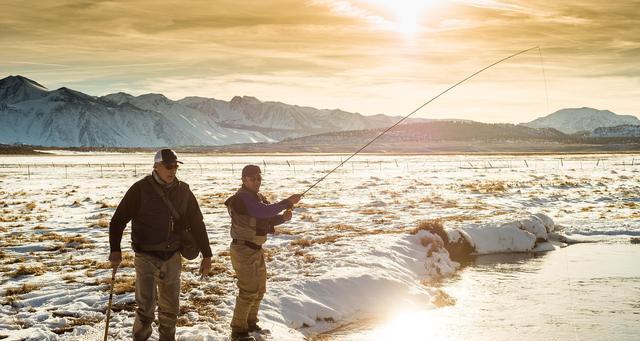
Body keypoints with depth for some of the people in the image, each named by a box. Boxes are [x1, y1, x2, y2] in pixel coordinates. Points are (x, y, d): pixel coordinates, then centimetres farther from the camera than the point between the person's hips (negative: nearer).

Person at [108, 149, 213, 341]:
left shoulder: (183, 191, 2)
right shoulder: (141, 189, -10)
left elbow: (197, 224, 6)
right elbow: (118, 220, -8)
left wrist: (206, 255, 4)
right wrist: (115, 250, -15)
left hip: (172, 257, 4)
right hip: (147, 257, -4)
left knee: (170, 307, 14)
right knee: (146, 307, -12)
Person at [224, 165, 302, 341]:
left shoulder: (258, 197, 12)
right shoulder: (242, 198, -19)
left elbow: (267, 220, 13)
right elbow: (264, 211, -33)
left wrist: (283, 217, -7)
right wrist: (288, 202, -32)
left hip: (256, 250, 10)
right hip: (244, 249, -10)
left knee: (259, 289, 18)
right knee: (248, 291, -9)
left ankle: (251, 324, 32)